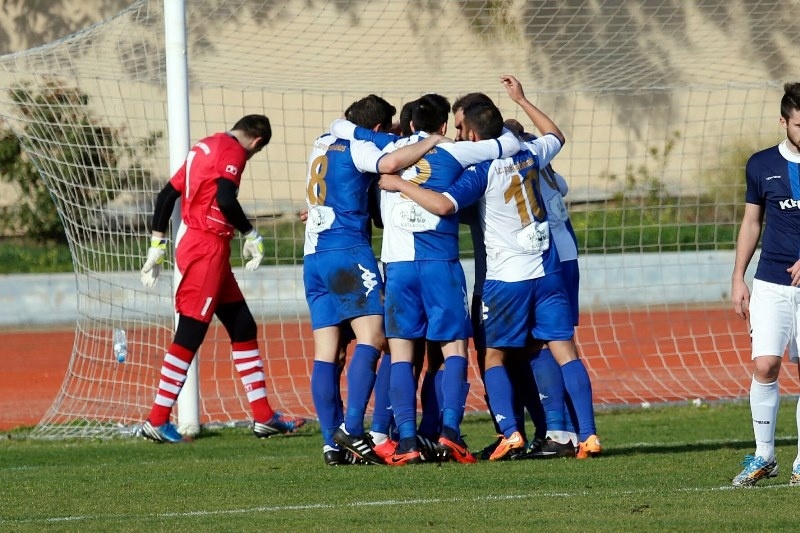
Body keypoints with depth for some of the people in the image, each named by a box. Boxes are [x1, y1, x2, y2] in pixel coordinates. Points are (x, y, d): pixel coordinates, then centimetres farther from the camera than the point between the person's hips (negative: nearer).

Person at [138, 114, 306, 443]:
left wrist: (158, 244, 20)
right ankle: (157, 421, -5)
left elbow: (167, 195, 18)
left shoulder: (203, 148, 17)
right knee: (189, 336, -7)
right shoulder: (233, 152, -10)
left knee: (243, 328, 13)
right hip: (208, 249, -10)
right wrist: (251, 235, -10)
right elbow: (225, 200, -24)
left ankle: (264, 417, 15)